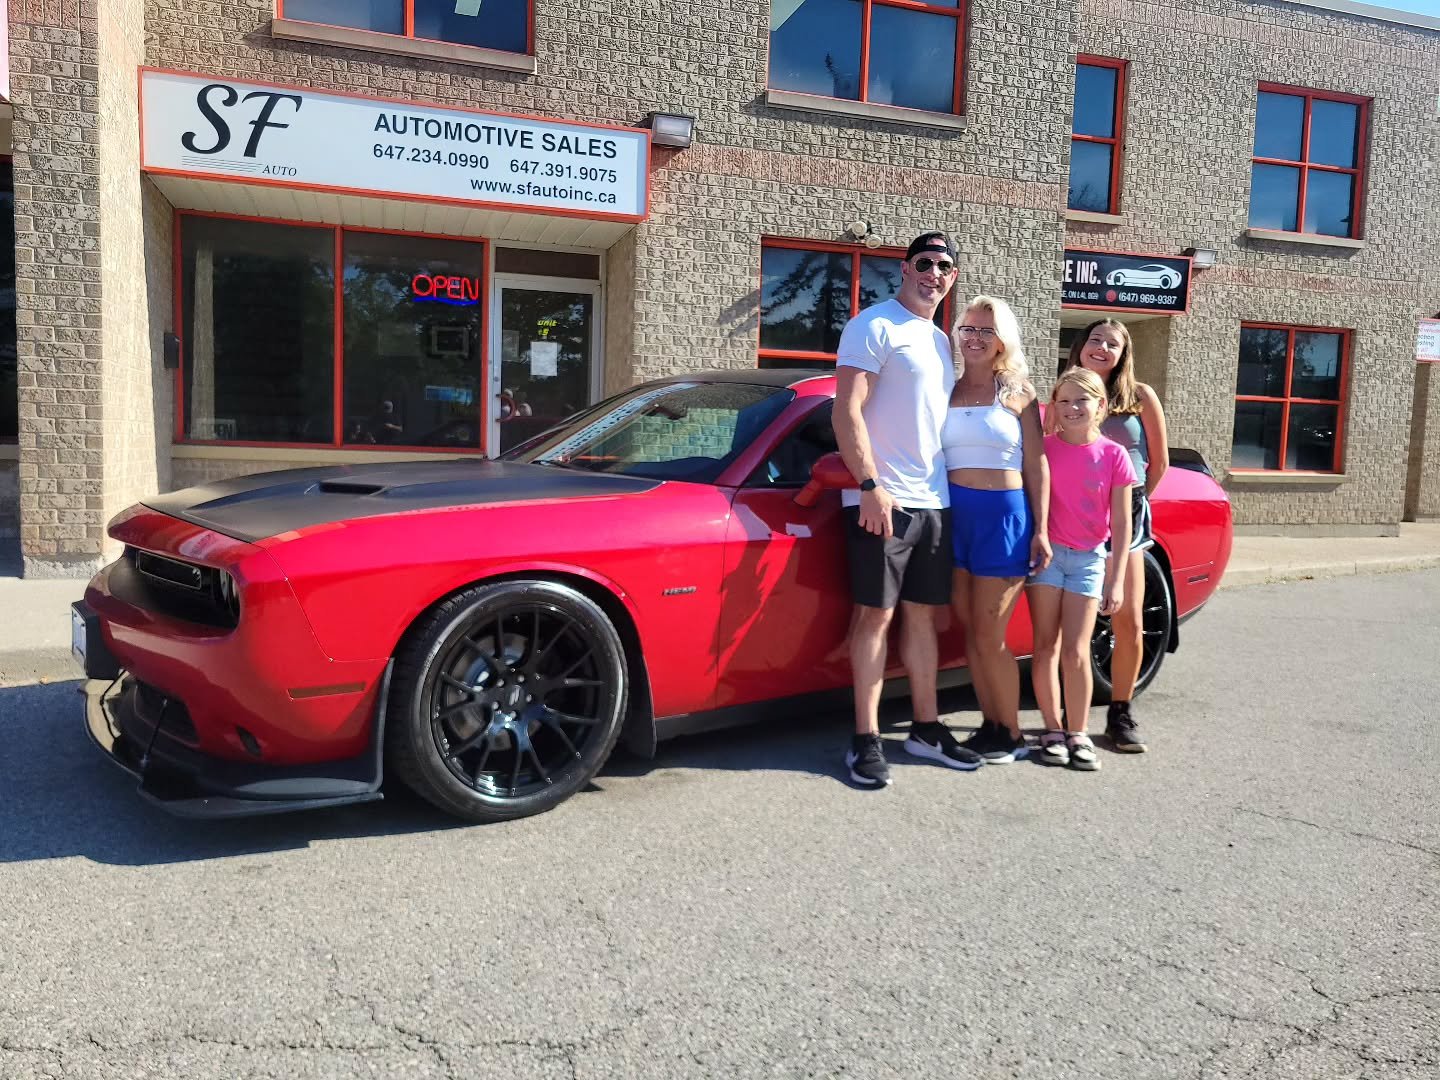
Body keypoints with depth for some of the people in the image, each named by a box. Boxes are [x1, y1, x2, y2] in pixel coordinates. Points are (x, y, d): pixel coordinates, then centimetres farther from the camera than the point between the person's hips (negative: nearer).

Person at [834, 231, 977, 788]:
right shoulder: (875, 325, -4)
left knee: (922, 615, 11)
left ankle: (925, 728, 20)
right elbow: (847, 411, -13)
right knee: (876, 615, -5)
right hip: (882, 500, -7)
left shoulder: (939, 340, 19)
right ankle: (866, 740, 1)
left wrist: (950, 493, 17)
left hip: (935, 502, 7)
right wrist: (871, 485, -21)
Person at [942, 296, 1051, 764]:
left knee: (989, 636, -2)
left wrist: (1041, 529, -5)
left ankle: (1012, 734, 13)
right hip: (955, 515, 3)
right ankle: (990, 724, 20)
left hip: (1004, 514, -3)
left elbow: (1036, 466, 1)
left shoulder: (1018, 394, 3)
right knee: (970, 630, 7)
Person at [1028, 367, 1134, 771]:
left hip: (1089, 559, 0)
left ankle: (1078, 734, 9)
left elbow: (1121, 523, -2)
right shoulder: (1043, 449, -2)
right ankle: (1053, 730, 13)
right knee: (1046, 646, 3)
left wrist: (1116, 581, -5)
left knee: (1076, 652, -3)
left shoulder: (1114, 456, -3)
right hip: (1046, 553, 1)